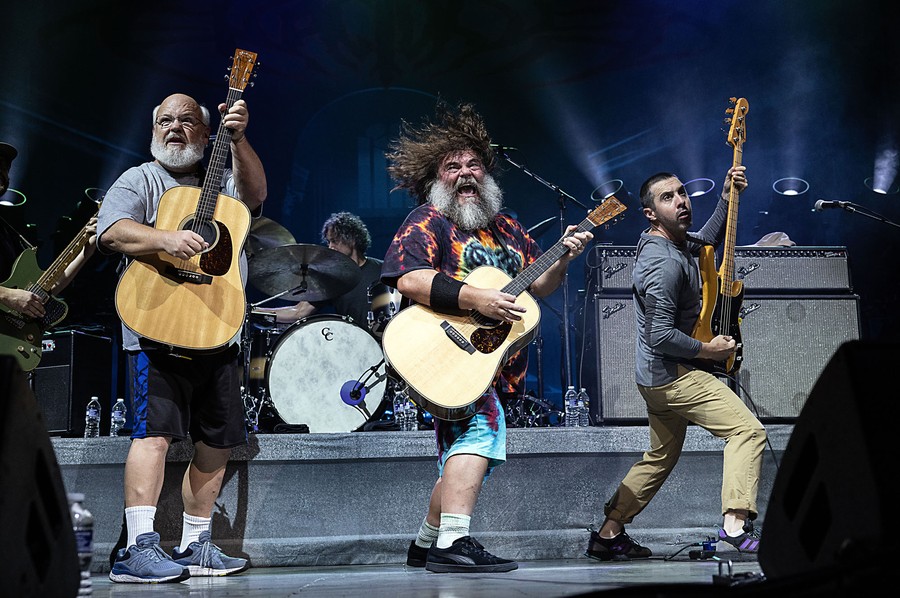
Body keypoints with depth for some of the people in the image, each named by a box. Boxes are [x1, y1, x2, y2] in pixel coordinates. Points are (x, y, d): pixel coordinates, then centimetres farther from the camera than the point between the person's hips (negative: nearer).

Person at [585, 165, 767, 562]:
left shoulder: (675, 242, 8)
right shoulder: (666, 264, -23)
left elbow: (709, 239, 30)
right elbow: (661, 336, -27)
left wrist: (728, 197, 16)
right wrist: (708, 350, -14)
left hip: (656, 376, 11)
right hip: (673, 375, -11)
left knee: (661, 456, 19)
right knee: (748, 430, -13)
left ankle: (608, 534, 22)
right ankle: (735, 526, -20)